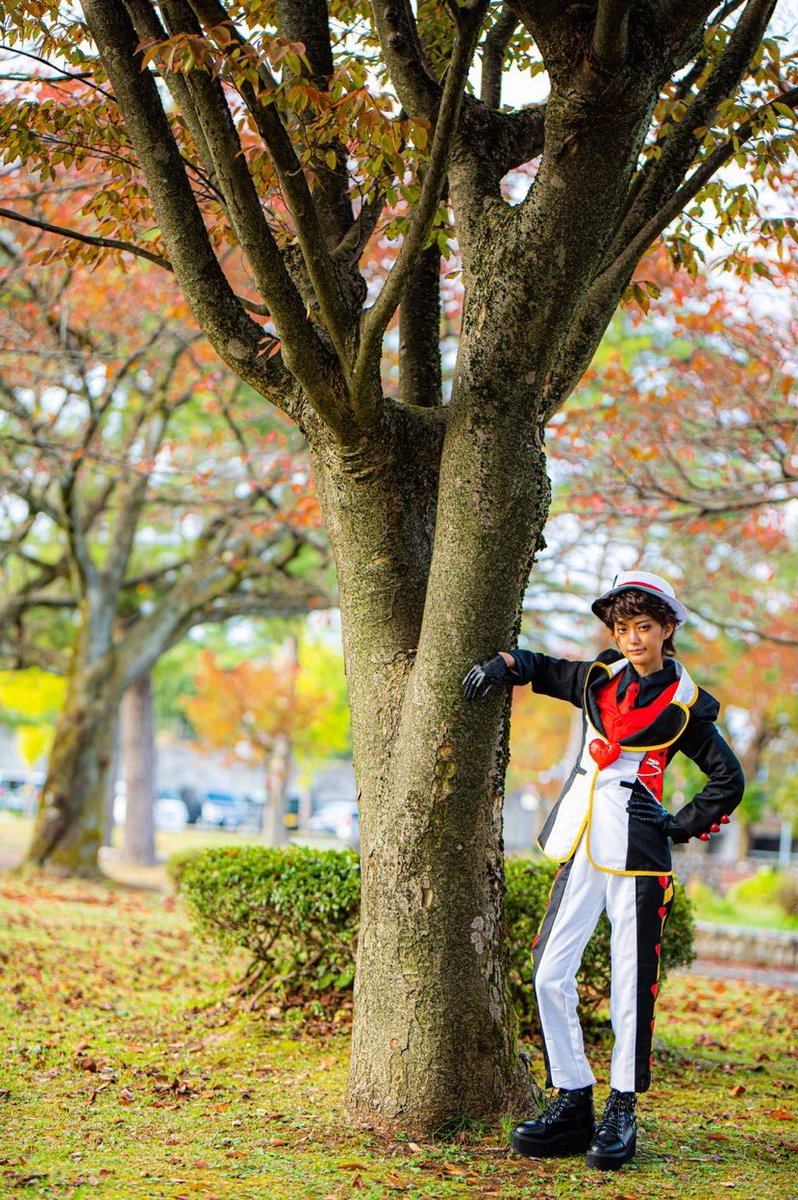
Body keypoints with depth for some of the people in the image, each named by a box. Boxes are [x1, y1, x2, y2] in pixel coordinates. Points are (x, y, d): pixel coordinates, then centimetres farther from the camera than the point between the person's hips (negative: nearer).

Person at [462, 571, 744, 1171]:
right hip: (582, 847, 5)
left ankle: (622, 1112, 8)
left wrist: (681, 827, 0)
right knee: (551, 975, 0)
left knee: (631, 985, -3)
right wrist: (502, 664, 5)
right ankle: (572, 1104, 9)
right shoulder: (599, 678, 11)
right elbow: (539, 668, 25)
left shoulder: (683, 705, -1)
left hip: (637, 854, -5)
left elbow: (729, 780, 4)